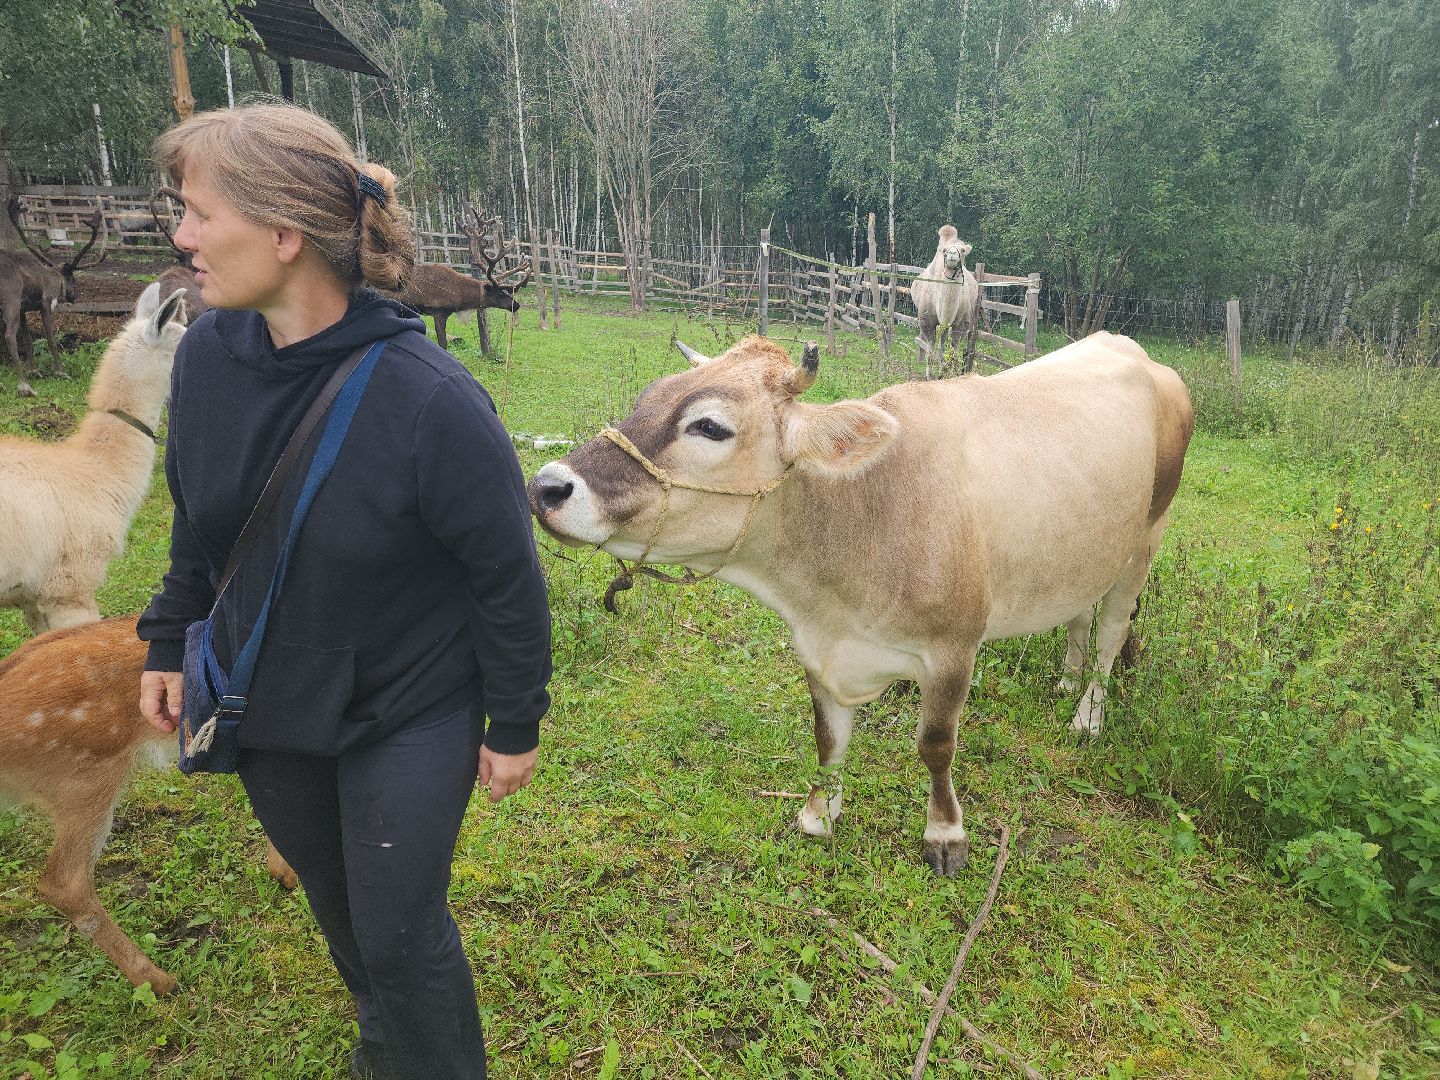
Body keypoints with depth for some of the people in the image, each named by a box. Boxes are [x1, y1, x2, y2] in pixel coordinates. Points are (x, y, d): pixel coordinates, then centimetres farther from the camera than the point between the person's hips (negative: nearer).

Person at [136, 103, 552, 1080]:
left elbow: (509, 578, -18)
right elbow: (196, 521, 7)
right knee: (337, 902, 26)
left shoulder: (432, 401, -28)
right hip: (266, 705, 6)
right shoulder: (207, 353, -10)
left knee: (401, 933, 9)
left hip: (408, 717, -6)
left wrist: (515, 727, -10)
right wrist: (169, 643, 13)